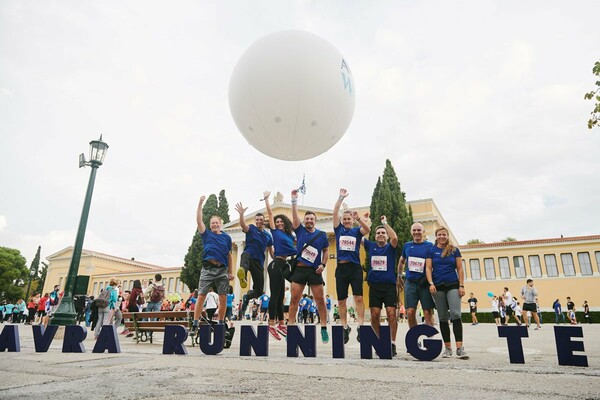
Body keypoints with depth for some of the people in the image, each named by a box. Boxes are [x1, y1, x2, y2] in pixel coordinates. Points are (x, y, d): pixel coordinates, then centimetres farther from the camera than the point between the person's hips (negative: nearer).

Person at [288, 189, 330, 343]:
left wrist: (323, 264, -3)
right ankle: (291, 327, 7)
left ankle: (324, 328, 11)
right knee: (294, 299, -1)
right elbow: (294, 215, -6)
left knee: (320, 299, 1)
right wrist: (294, 200, -14)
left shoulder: (322, 235, 6)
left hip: (315, 271, 0)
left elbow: (326, 251, 12)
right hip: (299, 269, 0)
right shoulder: (300, 230, 5)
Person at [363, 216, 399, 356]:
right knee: (374, 315, 1)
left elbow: (394, 238, -17)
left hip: (389, 286, -2)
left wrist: (385, 223, -11)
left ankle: (392, 343, 0)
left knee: (391, 313, -9)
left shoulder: (390, 248, 5)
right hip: (374, 286, 2)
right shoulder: (371, 246, 12)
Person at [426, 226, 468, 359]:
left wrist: (461, 285, -2)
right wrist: (431, 283, -10)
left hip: (453, 285, -1)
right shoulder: (432, 250, 7)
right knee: (443, 317, 5)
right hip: (438, 287, 1)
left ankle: (459, 347, -13)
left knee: (455, 314, -13)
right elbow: (428, 268, 2)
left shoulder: (454, 250, 7)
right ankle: (447, 347, 11)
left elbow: (460, 269, 6)